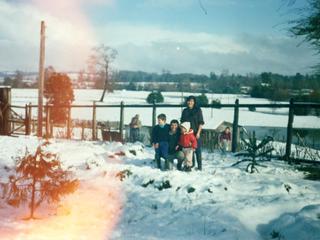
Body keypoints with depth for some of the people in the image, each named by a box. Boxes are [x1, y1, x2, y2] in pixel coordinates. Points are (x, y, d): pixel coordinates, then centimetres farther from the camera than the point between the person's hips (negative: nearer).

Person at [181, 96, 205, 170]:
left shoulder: (198, 110, -1)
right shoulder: (185, 111, 11)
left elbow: (201, 123, -4)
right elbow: (182, 122, 17)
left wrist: (198, 132, -12)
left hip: (196, 133, -4)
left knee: (197, 150, -4)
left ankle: (199, 166, 2)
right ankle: (191, 164, 17)